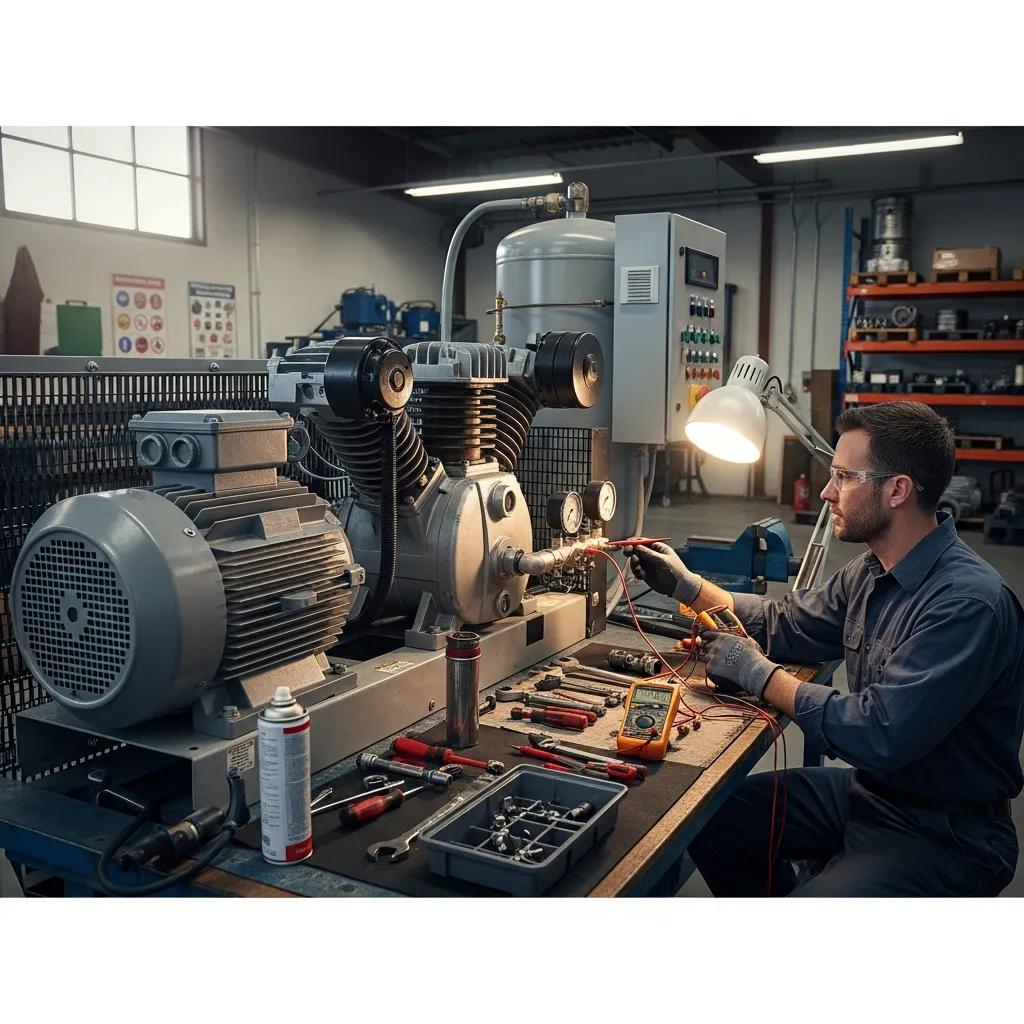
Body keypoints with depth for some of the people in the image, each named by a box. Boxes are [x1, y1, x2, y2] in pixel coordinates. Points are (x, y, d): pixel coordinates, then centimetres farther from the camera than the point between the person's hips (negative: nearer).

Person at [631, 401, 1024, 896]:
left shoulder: (968, 602, -27)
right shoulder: (873, 571, 2)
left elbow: (880, 735, -31)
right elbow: (786, 623, 16)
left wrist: (760, 675, -20)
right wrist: (685, 585, 8)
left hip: (947, 834, -8)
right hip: (868, 792, 8)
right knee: (710, 817, 4)